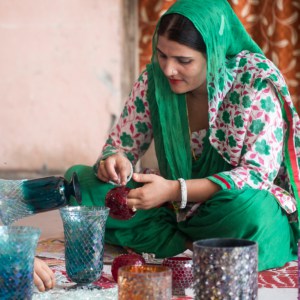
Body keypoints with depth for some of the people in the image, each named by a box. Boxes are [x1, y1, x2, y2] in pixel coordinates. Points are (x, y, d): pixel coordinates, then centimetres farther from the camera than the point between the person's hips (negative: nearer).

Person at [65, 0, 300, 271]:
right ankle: (193, 246, -21)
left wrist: (174, 190, -33)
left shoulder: (257, 84, -17)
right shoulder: (154, 80, -5)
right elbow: (121, 144, 5)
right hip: (175, 208, 5)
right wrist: (114, 159, -22)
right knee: (78, 178, -12)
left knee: (251, 211, -41)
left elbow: (258, 174, -22)